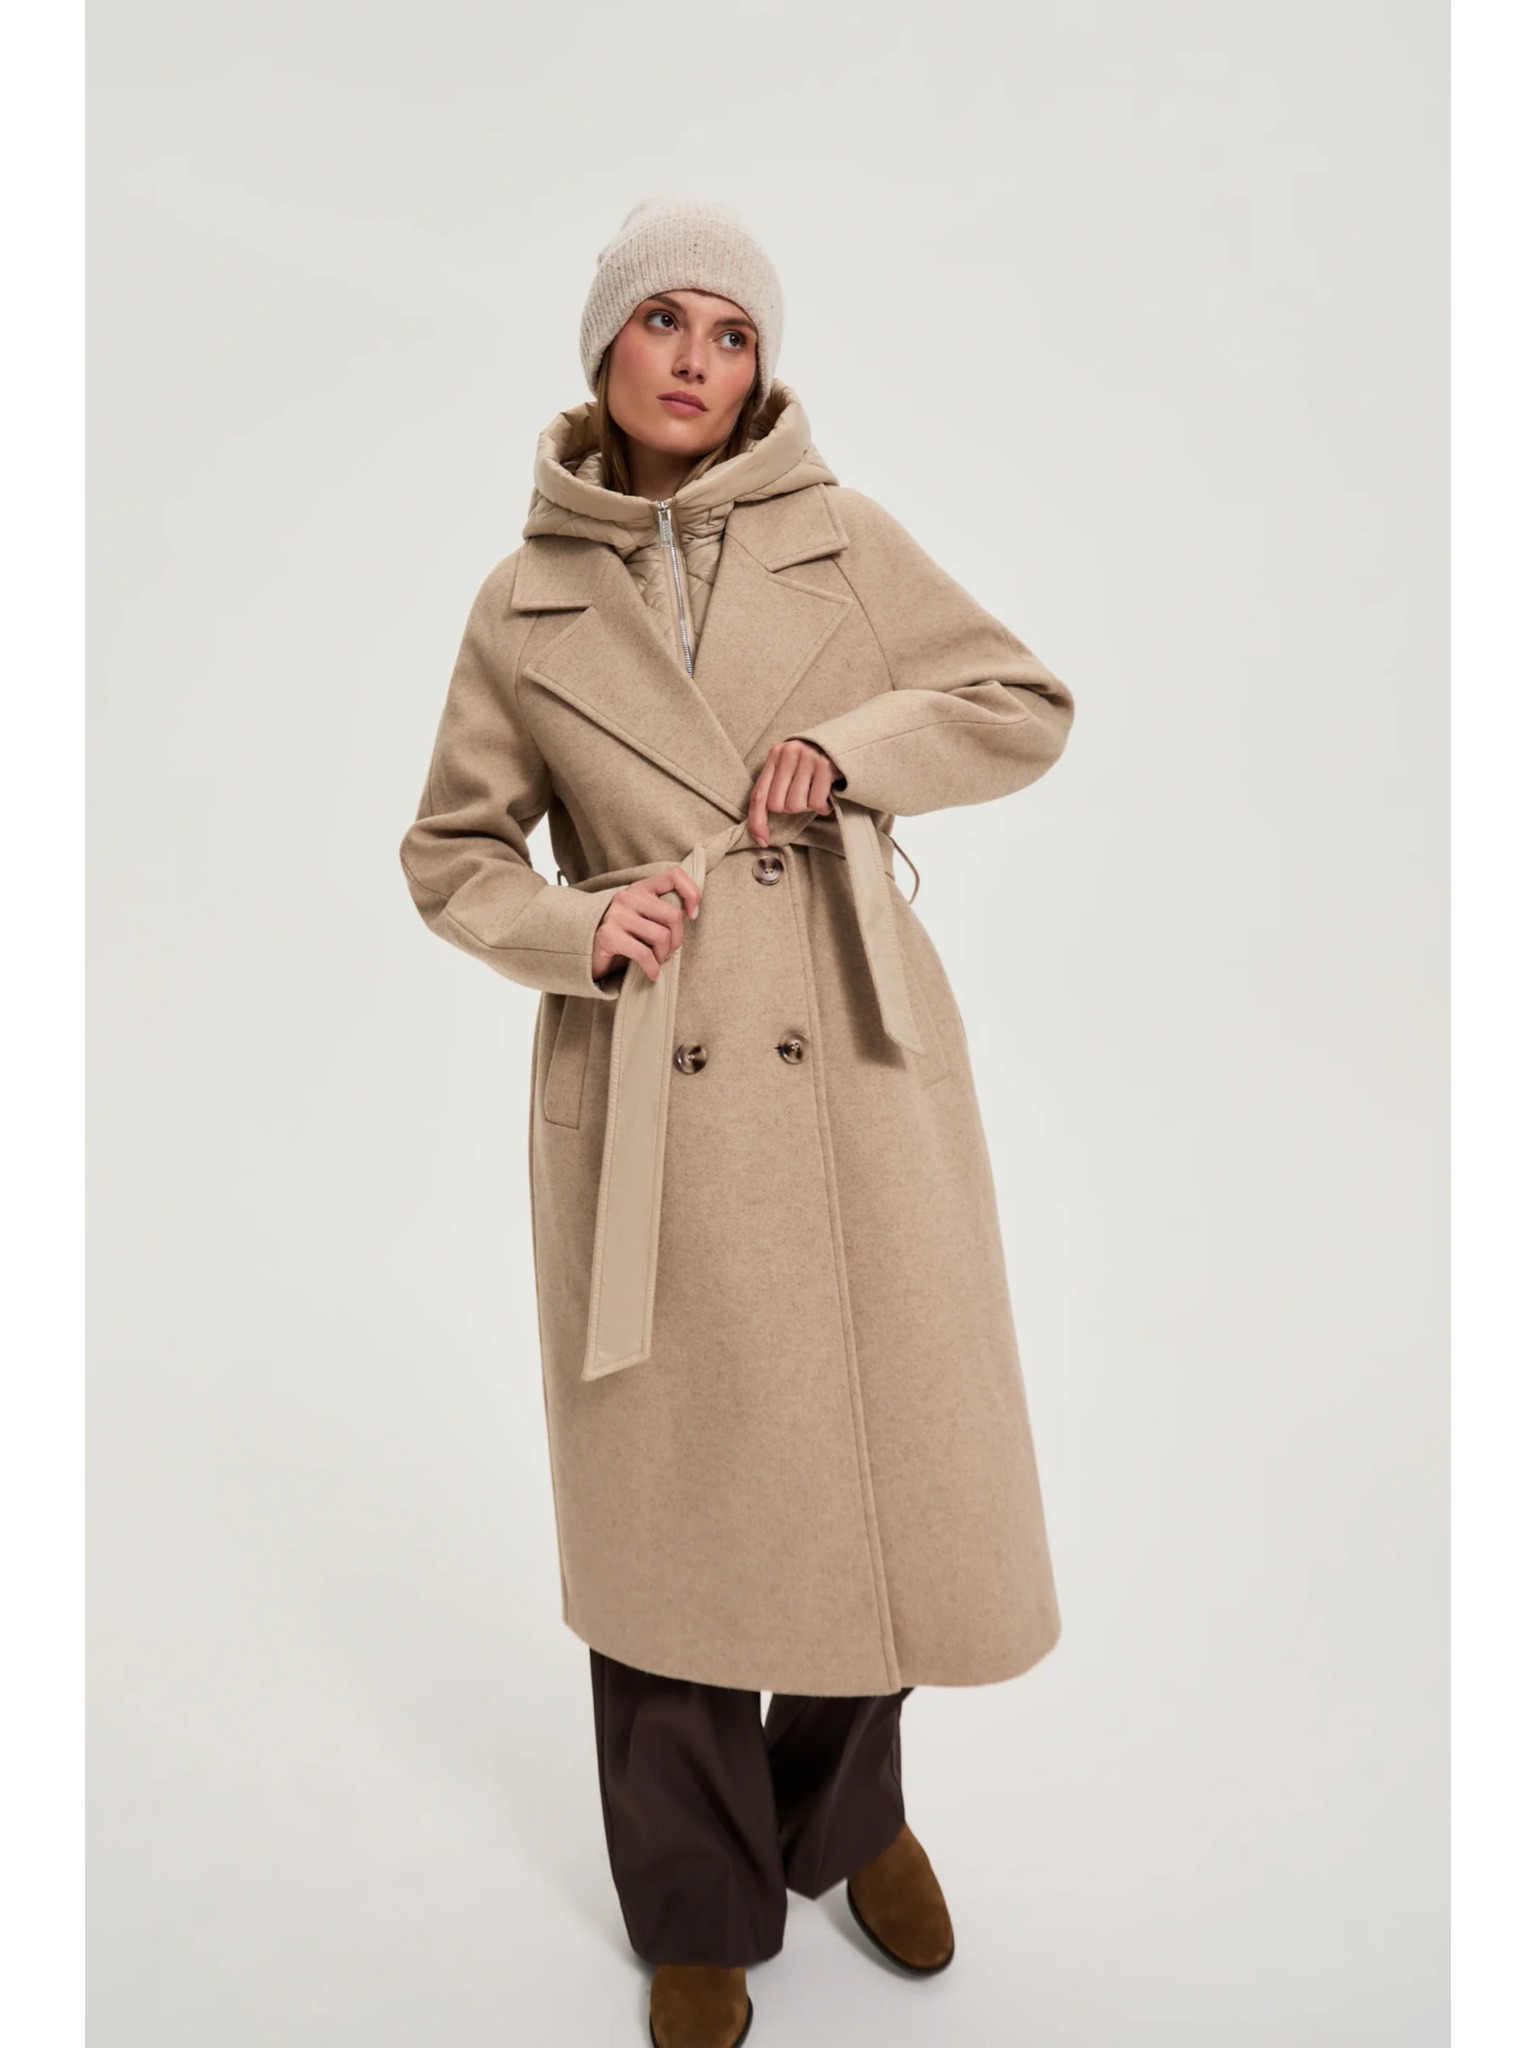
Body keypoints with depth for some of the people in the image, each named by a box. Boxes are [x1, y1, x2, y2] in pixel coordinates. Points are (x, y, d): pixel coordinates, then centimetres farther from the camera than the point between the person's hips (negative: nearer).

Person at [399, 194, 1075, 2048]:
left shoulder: (840, 538, 5)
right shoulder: (523, 606, 5)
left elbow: (1028, 707, 9)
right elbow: (450, 853, 10)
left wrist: (857, 743, -9)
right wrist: (575, 928, -11)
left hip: (854, 1063, 1)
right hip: (648, 1097, 0)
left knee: (894, 1467, 10)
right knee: (668, 1499, 9)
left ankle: (845, 1809, 42)